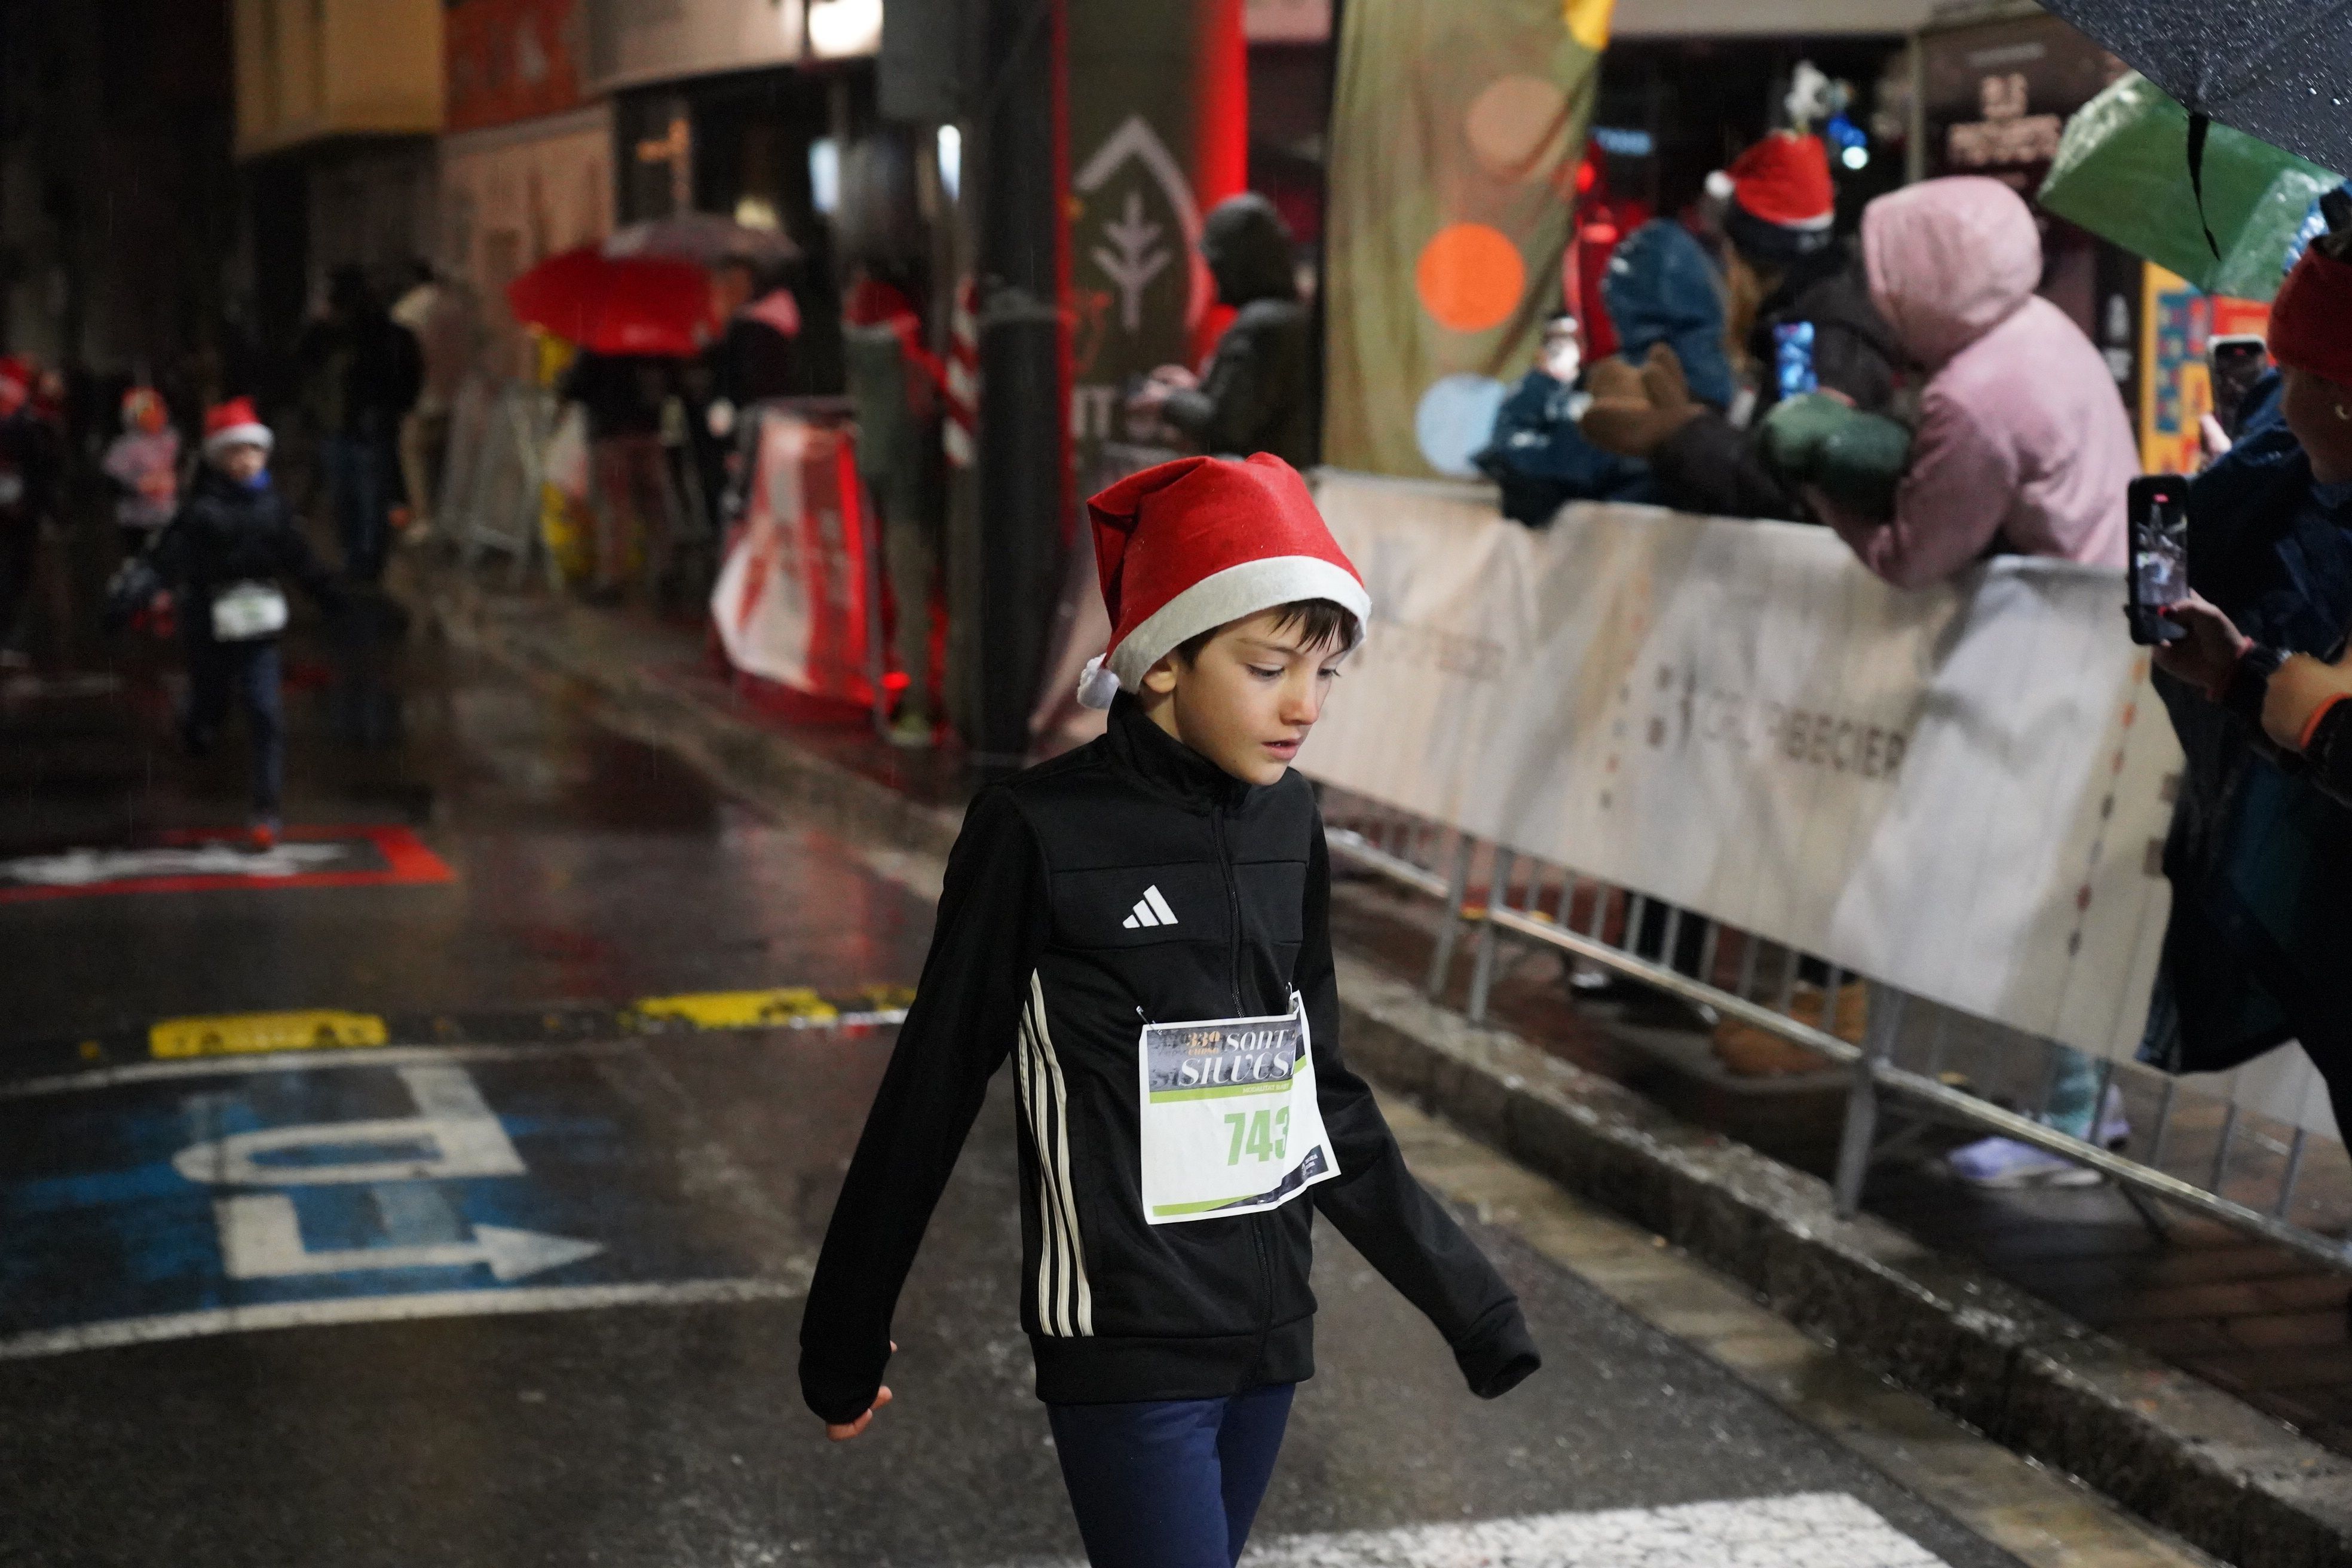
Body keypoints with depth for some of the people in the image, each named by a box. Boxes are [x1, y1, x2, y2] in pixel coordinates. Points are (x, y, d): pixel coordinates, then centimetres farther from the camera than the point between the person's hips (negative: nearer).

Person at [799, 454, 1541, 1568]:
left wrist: (1465, 1298, 11)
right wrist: (846, 1341, 2)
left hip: (1267, 1333, 5)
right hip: (1125, 1349, -5)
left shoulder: (1287, 822, 3)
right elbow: (930, 1095, -5)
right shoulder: (1042, 832, -13)